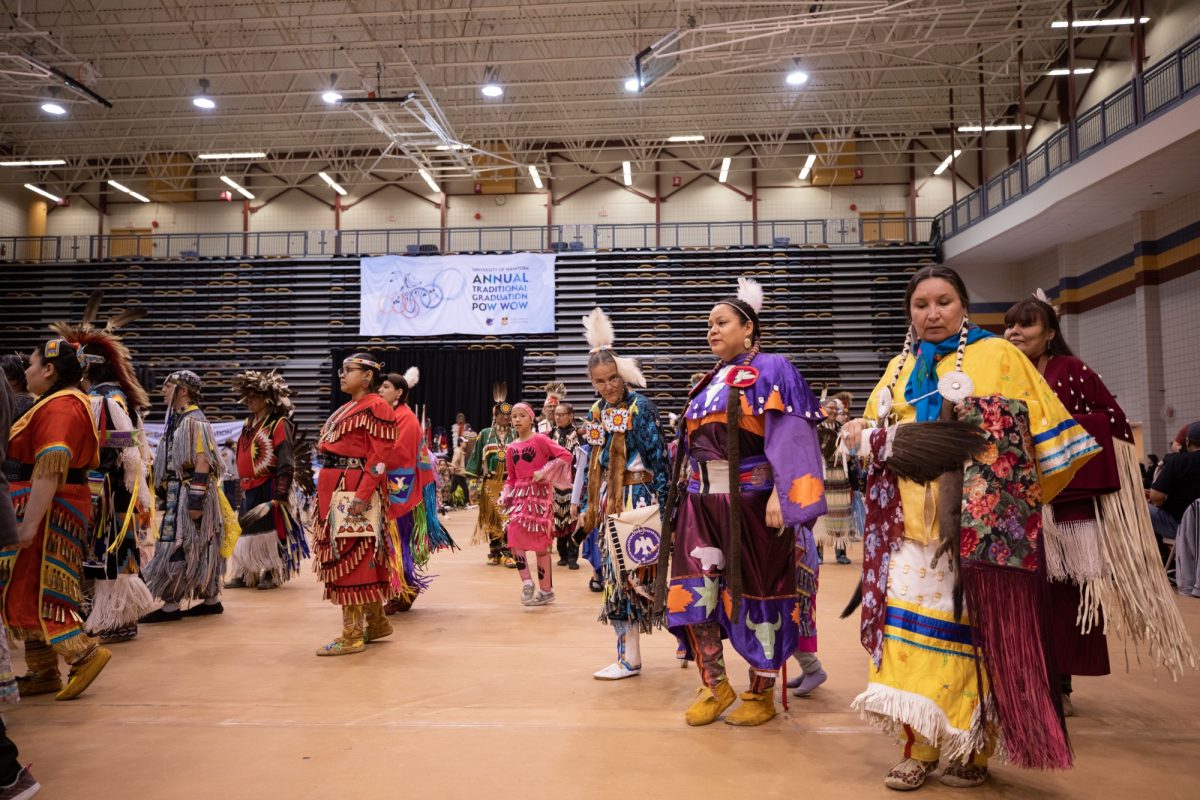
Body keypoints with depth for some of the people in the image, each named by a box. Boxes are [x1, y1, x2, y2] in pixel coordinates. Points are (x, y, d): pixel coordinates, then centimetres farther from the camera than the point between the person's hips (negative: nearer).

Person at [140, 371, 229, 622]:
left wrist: (195, 501, -24)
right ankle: (212, 599, 19)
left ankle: (171, 606, 1)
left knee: (176, 547, -6)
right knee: (200, 549, 12)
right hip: (177, 494, 10)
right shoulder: (177, 419, 16)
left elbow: (202, 463, -21)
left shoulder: (194, 421, -14)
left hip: (188, 494, -10)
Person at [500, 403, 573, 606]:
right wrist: (505, 495, 1)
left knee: (540, 542, -1)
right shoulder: (511, 448, 11)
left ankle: (546, 590, 11)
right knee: (513, 534, -14)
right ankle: (526, 581, -3)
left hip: (539, 492, -5)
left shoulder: (540, 439, -6)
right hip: (519, 494, 5)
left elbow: (566, 455, -13)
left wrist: (544, 472, -16)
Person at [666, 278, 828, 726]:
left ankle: (762, 694, 18)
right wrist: (694, 491, 15)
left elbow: (790, 437, -13)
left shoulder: (771, 370, -3)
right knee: (695, 589, 0)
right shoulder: (710, 382, 17)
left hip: (752, 499, -6)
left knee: (757, 592, 3)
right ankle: (714, 686, 16)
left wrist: (780, 494, -22)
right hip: (703, 500, 6)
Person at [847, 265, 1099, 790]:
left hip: (981, 526, -3)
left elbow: (1045, 431, 3)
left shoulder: (998, 356, 3)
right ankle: (919, 747, 8)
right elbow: (877, 433, 20)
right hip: (912, 526, 4)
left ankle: (973, 751, 14)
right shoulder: (900, 369, 16)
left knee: (974, 630, 0)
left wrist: (1029, 500, 2)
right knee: (913, 626, -1)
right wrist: (866, 436, -2)